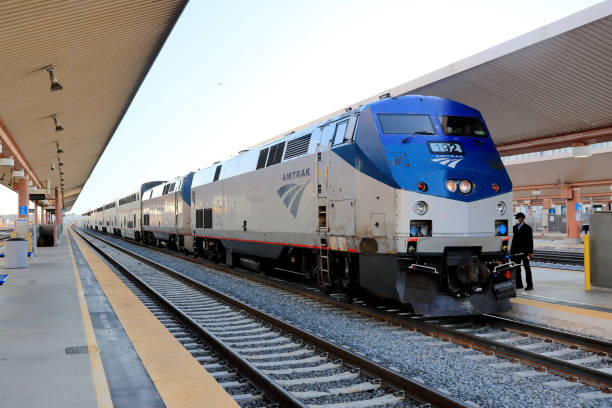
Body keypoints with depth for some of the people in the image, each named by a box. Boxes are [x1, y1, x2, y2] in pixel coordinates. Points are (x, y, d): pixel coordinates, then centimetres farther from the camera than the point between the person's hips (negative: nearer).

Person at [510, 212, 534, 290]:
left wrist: (530, 252, -12)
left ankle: (530, 285, 1)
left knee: (527, 268, -2)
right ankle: (519, 284, 14)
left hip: (524, 251, -6)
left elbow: (530, 241, -6)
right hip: (516, 251, 6)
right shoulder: (515, 227, 13)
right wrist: (511, 250, 10)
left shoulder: (527, 228, -3)